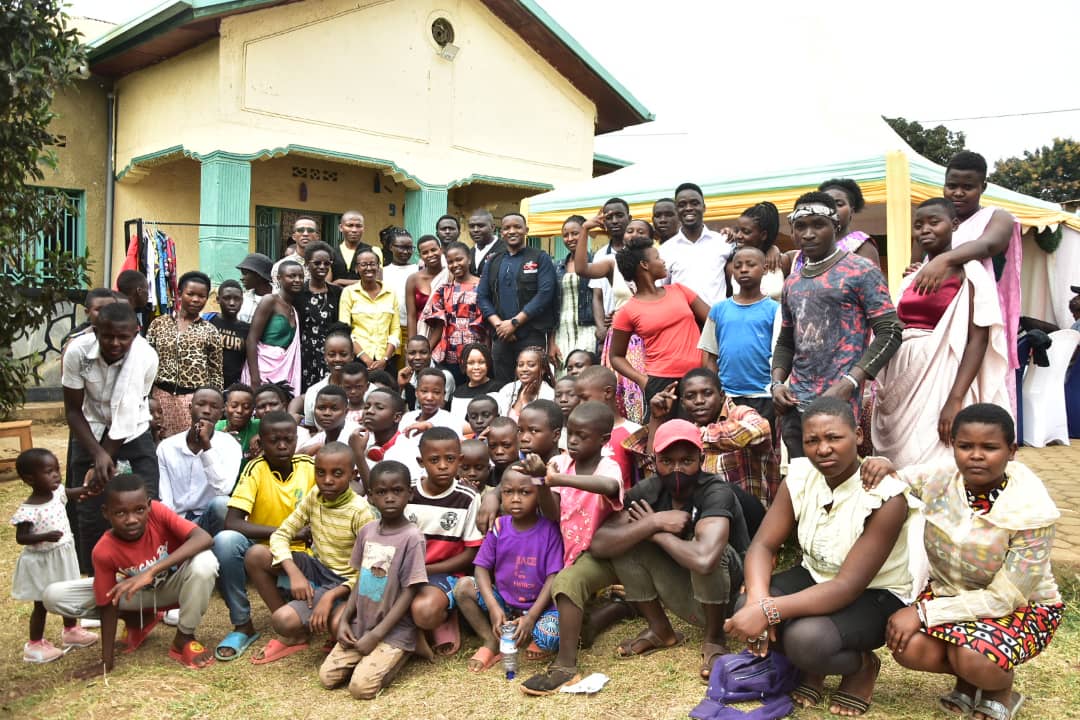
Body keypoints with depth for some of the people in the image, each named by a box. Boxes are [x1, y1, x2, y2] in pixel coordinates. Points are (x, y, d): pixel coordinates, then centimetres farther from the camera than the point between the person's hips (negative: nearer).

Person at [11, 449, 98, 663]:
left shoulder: (58, 492, -6)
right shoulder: (28, 510, -26)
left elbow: (74, 493, 14)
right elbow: (21, 537, -23)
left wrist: (88, 487, -3)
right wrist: (45, 536, -36)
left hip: (63, 556, 7)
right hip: (41, 562, -7)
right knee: (42, 603, 7)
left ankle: (71, 631, 41)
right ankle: (34, 645, 24)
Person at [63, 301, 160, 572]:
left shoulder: (146, 357, -27)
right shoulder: (78, 351, -22)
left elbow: (126, 415, -21)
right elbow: (73, 410, -13)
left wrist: (106, 458, -21)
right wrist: (98, 454, -23)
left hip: (133, 432, -1)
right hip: (91, 431, 1)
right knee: (91, 512, 0)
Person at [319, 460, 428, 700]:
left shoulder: (412, 537, -16)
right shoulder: (366, 531, 3)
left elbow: (409, 593, -15)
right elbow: (360, 580, 11)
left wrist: (376, 634, -16)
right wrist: (344, 621, 0)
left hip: (394, 632, -5)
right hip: (360, 627, 6)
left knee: (361, 687, -19)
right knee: (327, 677, -6)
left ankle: (397, 656, 7)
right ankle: (368, 658, 17)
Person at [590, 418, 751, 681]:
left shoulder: (716, 494, -27)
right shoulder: (646, 491, -11)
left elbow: (704, 559, -46)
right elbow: (598, 544, -20)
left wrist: (657, 533, -27)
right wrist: (654, 523, -29)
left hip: (731, 596, -5)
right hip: (689, 599, 5)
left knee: (702, 544, -33)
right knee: (627, 537, -12)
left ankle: (713, 639, -8)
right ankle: (660, 631, 5)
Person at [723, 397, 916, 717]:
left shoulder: (886, 498, -27)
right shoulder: (799, 475, -11)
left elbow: (848, 587, -31)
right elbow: (762, 546, -12)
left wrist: (770, 611, -41)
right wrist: (758, 601, -34)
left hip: (875, 596, -5)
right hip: (815, 578, 5)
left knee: (805, 639, -34)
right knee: (747, 609, -24)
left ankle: (862, 666, 2)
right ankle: (811, 669, 6)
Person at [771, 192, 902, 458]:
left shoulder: (861, 271, -2)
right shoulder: (792, 281, 16)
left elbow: (889, 332, -8)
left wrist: (847, 384, -16)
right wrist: (777, 382, 4)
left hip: (838, 402, -6)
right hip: (794, 405, 6)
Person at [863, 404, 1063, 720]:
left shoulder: (1030, 511, -25)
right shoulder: (938, 479, -14)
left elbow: (1003, 599, -24)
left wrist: (923, 612, -28)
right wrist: (881, 467, -26)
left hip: (1021, 607, -4)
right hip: (950, 592, 4)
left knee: (972, 658, -34)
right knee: (907, 647, -24)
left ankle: (1001, 689, 4)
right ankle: (970, 677, 9)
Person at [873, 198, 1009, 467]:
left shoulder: (969, 273, -3)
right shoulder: (910, 279, 15)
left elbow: (978, 340, -11)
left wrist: (955, 400, -21)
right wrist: (877, 392, 11)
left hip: (940, 379, -6)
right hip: (902, 384, 6)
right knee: (902, 465, 8)